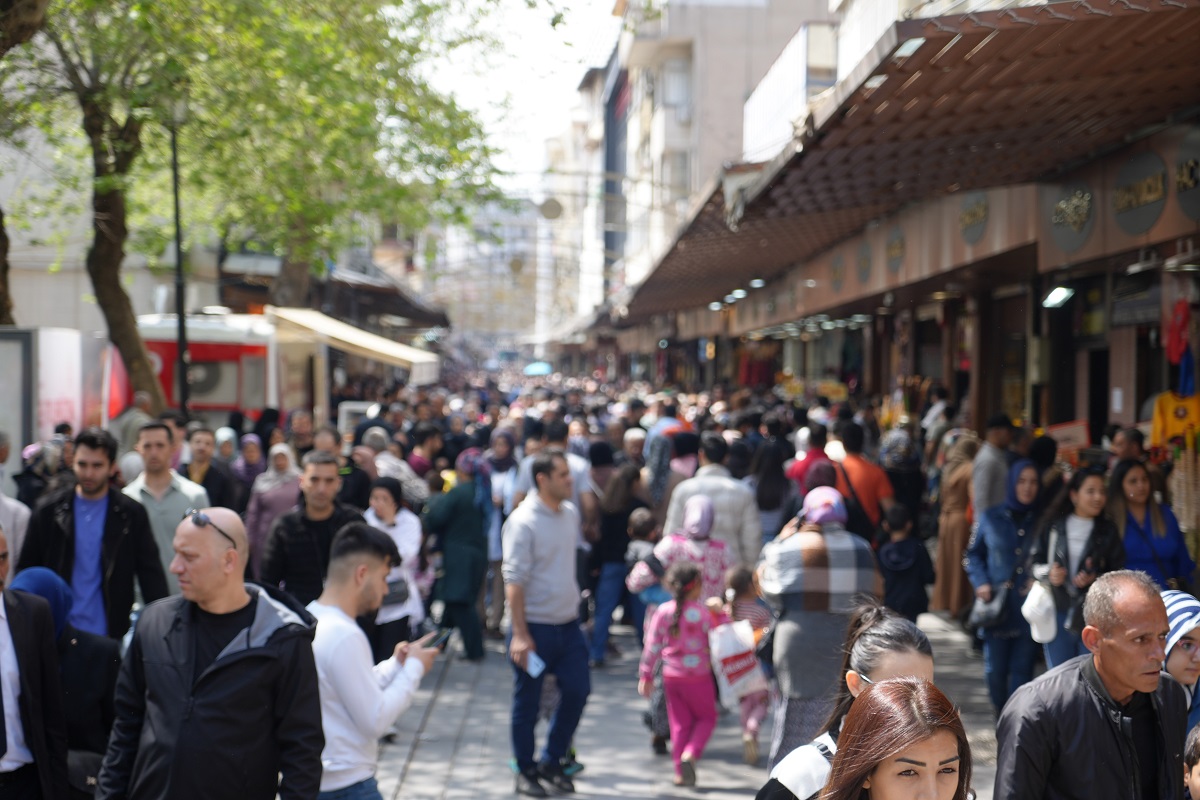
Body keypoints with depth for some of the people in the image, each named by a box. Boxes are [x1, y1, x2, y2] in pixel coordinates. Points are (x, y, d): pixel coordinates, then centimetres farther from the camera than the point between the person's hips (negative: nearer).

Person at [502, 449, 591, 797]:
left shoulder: (571, 514, 6)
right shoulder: (523, 521, -16)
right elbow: (514, 580, -17)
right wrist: (520, 635, -20)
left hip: (568, 623, 6)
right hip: (535, 626, -6)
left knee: (577, 691, 6)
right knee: (527, 704, 5)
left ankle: (551, 762, 23)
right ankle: (525, 772, 21)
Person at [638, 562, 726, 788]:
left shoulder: (663, 612, -2)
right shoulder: (701, 612, -14)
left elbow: (652, 646, 0)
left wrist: (646, 676, 7)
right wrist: (721, 614, 4)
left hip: (671, 676, 4)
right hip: (697, 677, -4)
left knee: (679, 724, 14)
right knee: (707, 718, 14)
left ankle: (680, 771, 13)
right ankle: (690, 754, -8)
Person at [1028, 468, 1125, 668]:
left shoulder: (1108, 531, 3)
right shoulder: (1053, 526, 2)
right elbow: (1034, 561, 8)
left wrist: (1096, 579, -16)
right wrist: (1048, 573, -11)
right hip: (1058, 614, 1)